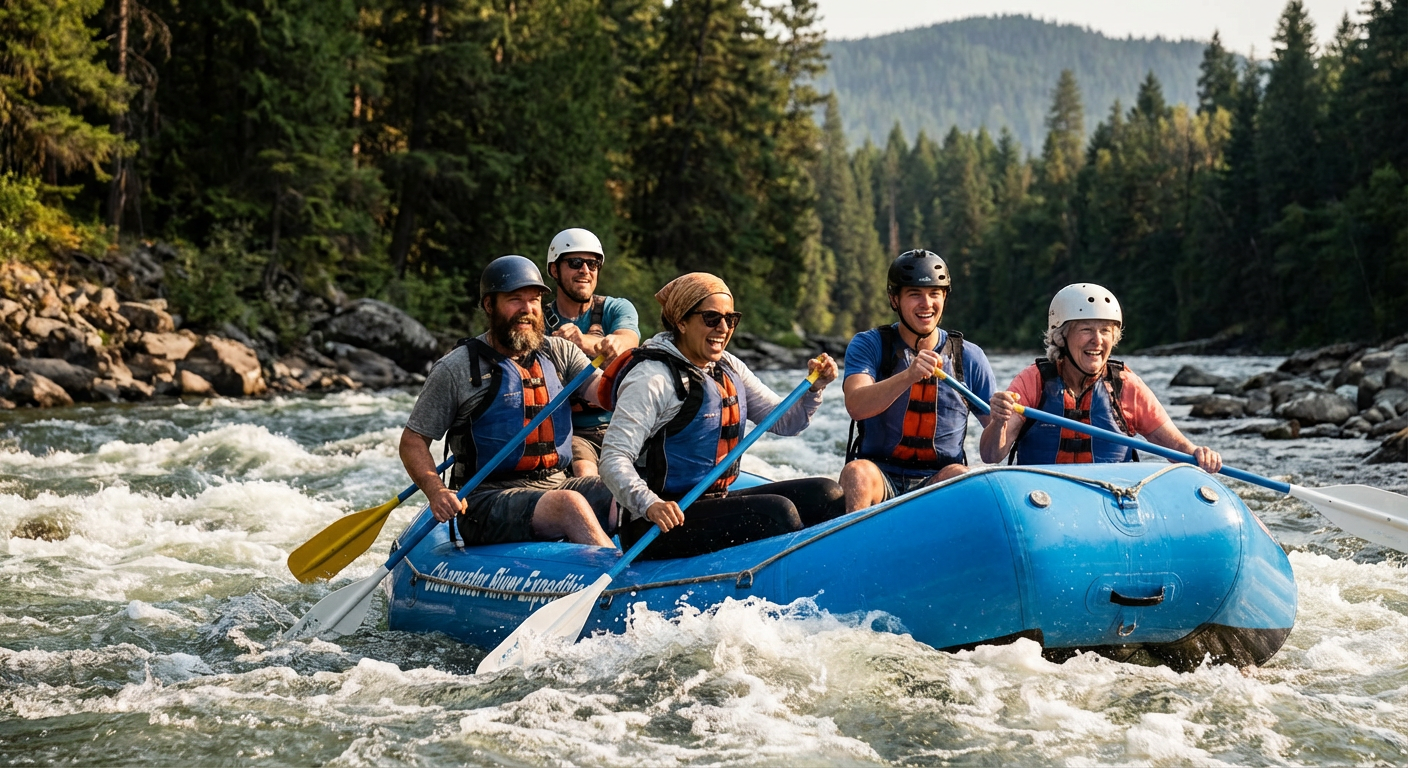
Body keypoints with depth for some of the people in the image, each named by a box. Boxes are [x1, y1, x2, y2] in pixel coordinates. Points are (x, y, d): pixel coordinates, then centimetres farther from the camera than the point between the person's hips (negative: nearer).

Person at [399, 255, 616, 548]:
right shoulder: (457, 369, -1)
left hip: (556, 486, 5)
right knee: (569, 504, -33)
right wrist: (436, 491, -17)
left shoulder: (558, 353, 12)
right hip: (486, 504, -5)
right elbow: (413, 441, 1)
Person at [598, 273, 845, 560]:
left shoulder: (729, 370, 12)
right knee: (776, 511, -26)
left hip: (715, 502, 9)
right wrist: (649, 505, -39)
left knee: (825, 494, -4)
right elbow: (613, 461, -21)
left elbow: (785, 422, 15)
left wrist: (814, 387, -5)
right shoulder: (653, 379, -14)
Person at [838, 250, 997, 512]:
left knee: (958, 474, -30)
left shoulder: (969, 357, 7)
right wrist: (908, 376, -33)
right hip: (880, 480, -1)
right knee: (856, 472, -32)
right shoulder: (868, 345, 3)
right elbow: (855, 407, -18)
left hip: (937, 485, 1)